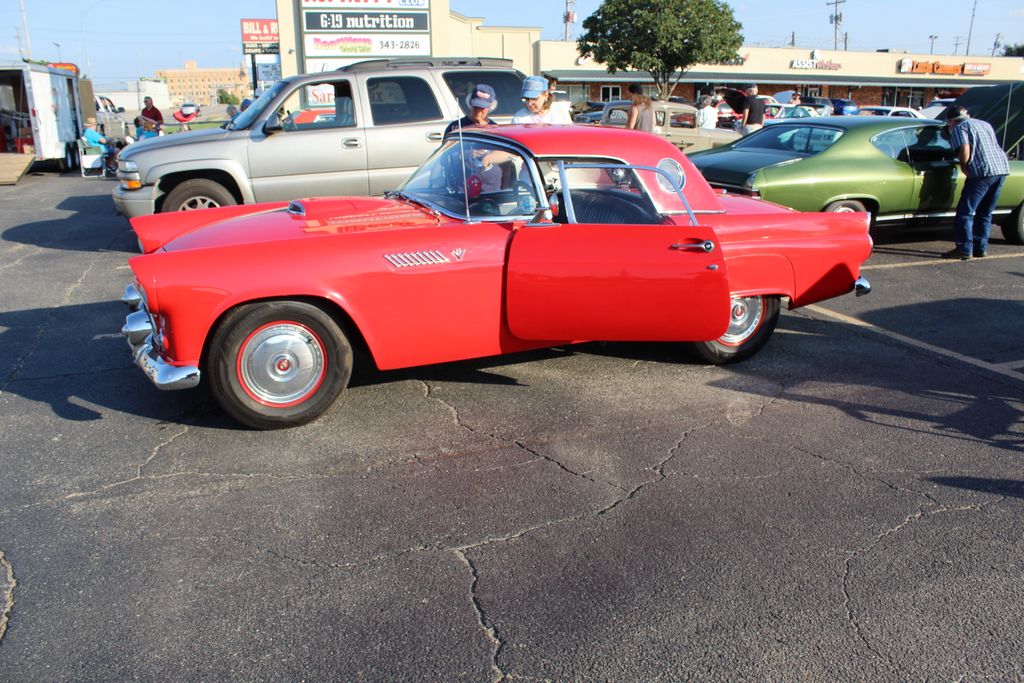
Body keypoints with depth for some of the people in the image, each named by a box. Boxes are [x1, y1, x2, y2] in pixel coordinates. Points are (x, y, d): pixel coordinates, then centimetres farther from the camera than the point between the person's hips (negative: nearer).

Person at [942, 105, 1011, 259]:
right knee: (985, 213, 16)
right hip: (1002, 168, 8)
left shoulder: (960, 128, 2)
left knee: (965, 212, -3)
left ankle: (964, 249, -6)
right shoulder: (985, 124, 27)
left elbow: (965, 150, -14)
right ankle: (981, 248, 17)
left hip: (983, 171, -8)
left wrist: (965, 169, -2)